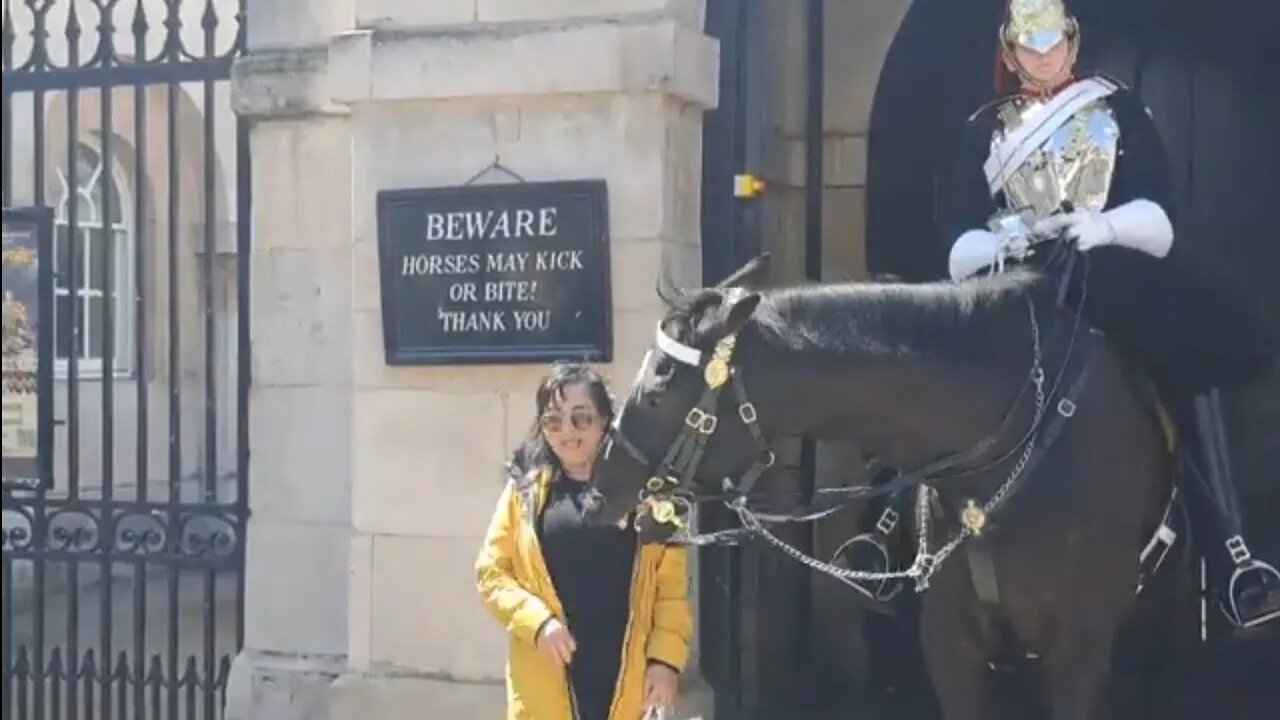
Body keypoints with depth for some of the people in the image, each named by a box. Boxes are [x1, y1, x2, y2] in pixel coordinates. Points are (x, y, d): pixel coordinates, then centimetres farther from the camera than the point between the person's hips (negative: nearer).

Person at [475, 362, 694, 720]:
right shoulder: (525, 489, 2)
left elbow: (672, 584, 1)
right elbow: (491, 573, 3)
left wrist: (666, 658, -8)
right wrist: (536, 622, -12)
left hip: (627, 679, 0)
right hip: (547, 682, 0)